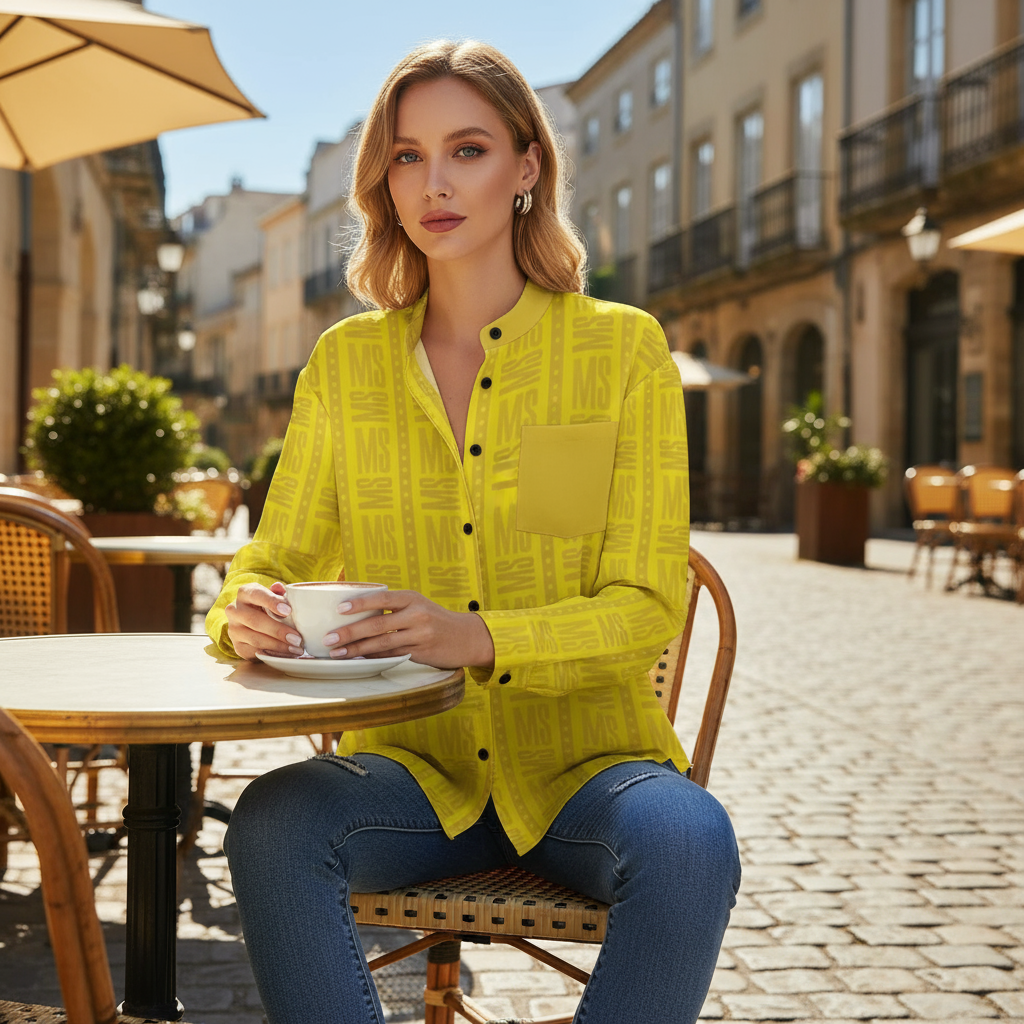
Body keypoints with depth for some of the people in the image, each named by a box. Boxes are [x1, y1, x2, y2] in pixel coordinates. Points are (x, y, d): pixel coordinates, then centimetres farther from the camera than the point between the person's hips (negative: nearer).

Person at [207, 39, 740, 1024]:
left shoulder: (625, 349, -2)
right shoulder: (345, 361, 7)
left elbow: (647, 610, -8)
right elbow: (275, 561, 8)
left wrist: (478, 638, -26)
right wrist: (247, 614, -18)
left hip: (583, 763, -1)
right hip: (416, 765, 2)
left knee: (689, 840, -33)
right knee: (272, 823, -29)